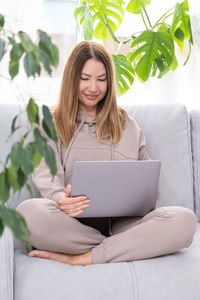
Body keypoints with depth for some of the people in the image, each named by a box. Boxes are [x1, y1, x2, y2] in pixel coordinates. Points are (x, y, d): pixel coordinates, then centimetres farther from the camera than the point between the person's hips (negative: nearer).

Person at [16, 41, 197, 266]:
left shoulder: (127, 125, 22)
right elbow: (46, 176, 1)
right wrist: (61, 199, -24)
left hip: (120, 222, 2)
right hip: (73, 222, -2)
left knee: (184, 220, -27)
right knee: (28, 212, -36)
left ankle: (80, 258, -25)